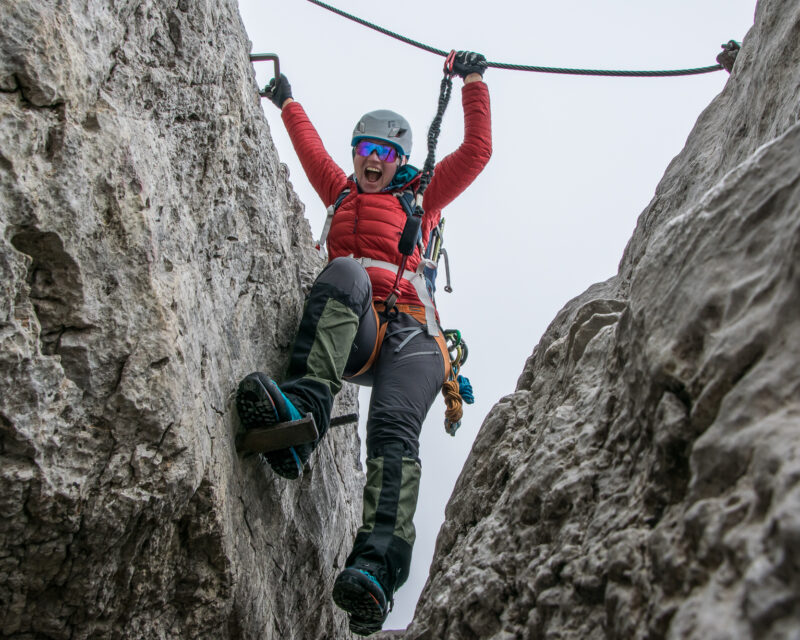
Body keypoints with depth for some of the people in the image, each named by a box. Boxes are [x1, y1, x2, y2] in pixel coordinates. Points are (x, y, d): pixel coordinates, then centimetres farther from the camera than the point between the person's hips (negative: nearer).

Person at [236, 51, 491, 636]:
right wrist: (288, 103, 59)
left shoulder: (421, 197, 30)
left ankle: (377, 570, -49)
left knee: (394, 429, -29)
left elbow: (477, 151, 26)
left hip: (408, 333, -1)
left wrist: (474, 84, 27)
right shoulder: (342, 193, 36)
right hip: (349, 335, 1)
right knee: (345, 272, -36)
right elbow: (312, 149, 49)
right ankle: (302, 412, -55)